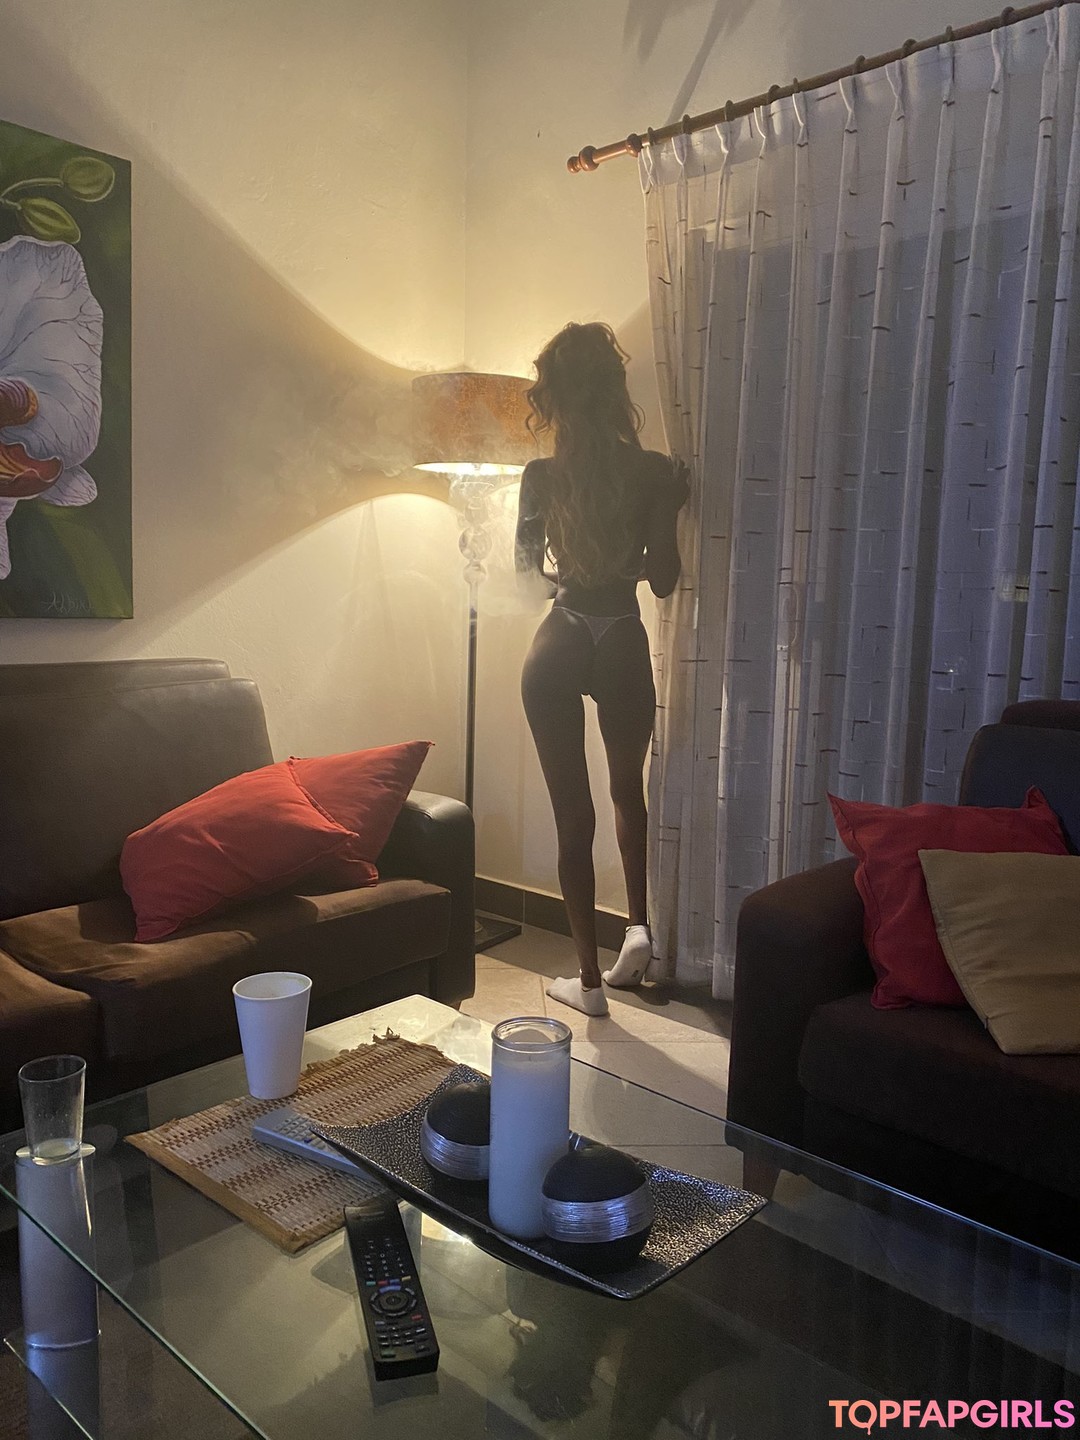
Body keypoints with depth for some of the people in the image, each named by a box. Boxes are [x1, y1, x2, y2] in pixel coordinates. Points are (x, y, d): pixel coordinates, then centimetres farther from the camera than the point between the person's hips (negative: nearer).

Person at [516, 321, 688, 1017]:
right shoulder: (657, 472, -7)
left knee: (573, 811, 7)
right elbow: (664, 579, -2)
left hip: (559, 646, -1)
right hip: (625, 645, 1)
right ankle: (639, 925, 18)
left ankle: (590, 979, 16)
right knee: (628, 789, 27)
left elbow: (528, 570, 4)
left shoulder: (542, 477, -8)